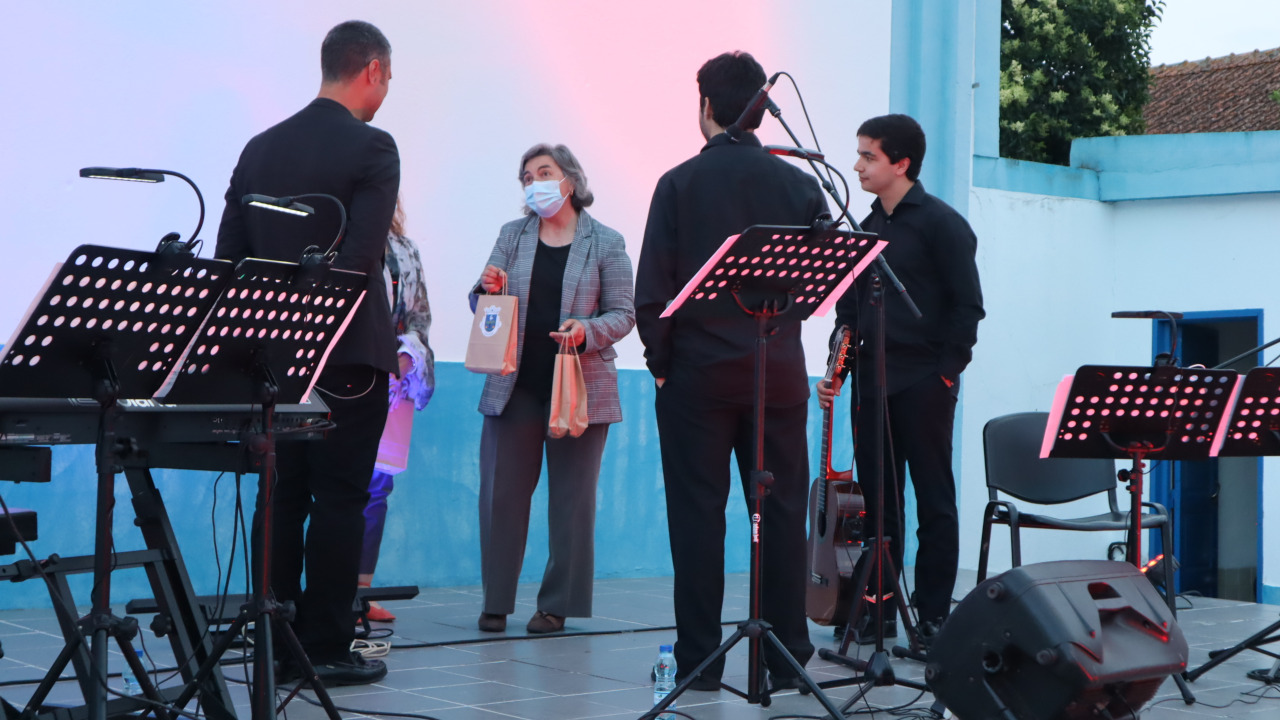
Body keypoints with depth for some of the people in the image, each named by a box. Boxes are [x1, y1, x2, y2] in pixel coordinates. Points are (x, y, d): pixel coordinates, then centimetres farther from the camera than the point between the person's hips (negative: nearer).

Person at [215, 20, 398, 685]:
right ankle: (326, 649, 2)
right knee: (339, 500, 0)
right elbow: (361, 256, -19)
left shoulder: (260, 148, 9)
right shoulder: (371, 148, -10)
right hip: (348, 355, -6)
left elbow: (229, 252, 9)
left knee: (280, 498, 10)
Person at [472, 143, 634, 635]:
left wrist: (588, 330, -19)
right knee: (502, 493, 0)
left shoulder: (606, 243, 3)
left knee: (572, 498, 2)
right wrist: (488, 291, -11)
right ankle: (496, 602, 9)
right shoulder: (512, 236, 11)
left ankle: (557, 604, 10)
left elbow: (623, 314, 0)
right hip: (515, 387, 2)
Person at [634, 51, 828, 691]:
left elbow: (652, 287, -6)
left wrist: (661, 362, 4)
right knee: (781, 513, 6)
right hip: (779, 372, 2)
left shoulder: (680, 183, -4)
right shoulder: (798, 184, 2)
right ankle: (786, 657, 9)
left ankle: (699, 661, 4)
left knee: (698, 514, 3)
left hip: (698, 373, -2)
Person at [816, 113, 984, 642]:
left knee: (933, 499, 0)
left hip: (923, 384, -6)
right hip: (872, 381, 6)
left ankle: (933, 616, 4)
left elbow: (967, 306, -7)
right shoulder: (867, 228, 14)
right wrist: (838, 369, 6)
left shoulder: (941, 223, -5)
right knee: (877, 499, 7)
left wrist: (947, 373, -11)